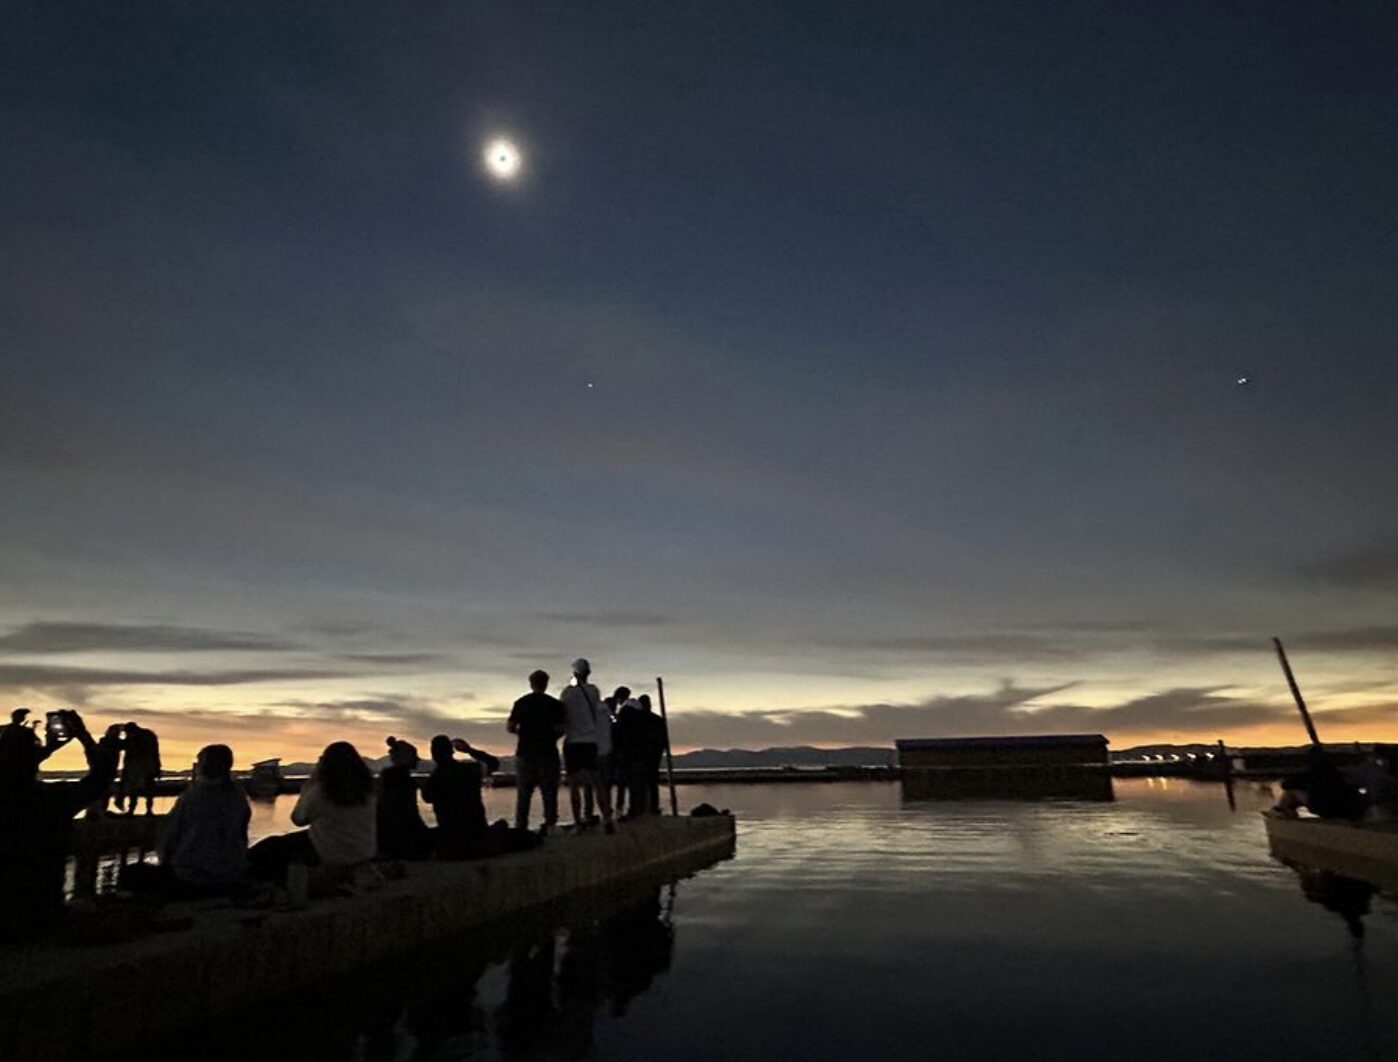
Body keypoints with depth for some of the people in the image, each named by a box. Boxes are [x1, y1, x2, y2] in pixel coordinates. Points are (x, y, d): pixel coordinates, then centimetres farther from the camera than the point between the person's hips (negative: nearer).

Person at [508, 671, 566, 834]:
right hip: (548, 753, -2)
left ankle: (520, 827, 9)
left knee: (523, 793, 10)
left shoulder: (521, 703, 2)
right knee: (549, 793, 5)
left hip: (525, 753, 2)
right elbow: (560, 729, -10)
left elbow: (509, 727, -4)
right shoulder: (555, 704, -3)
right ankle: (549, 825, 1)